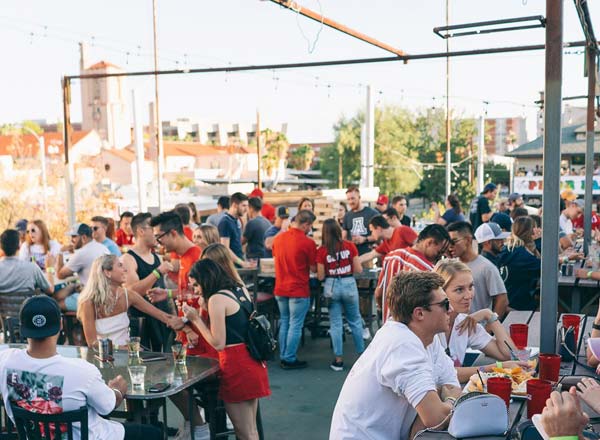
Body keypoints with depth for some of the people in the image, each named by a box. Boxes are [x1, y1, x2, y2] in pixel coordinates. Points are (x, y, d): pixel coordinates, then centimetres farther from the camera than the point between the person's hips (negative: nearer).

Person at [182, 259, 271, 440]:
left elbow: (218, 343, -14)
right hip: (253, 362, 8)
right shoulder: (240, 289, 10)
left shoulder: (217, 299, -14)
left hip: (237, 366, -8)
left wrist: (196, 319, -5)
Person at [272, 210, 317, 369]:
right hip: (299, 291, -6)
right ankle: (289, 359, 10)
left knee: (284, 323, 17)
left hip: (280, 289, 6)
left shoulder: (278, 238, 2)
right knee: (295, 326, 4)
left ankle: (283, 357, 23)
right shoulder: (308, 243, -16)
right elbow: (313, 268, -9)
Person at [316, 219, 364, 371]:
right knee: (355, 320, 16)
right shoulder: (350, 246, -6)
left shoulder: (321, 251, -8)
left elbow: (321, 276, -4)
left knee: (335, 323, 7)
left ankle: (339, 360, 10)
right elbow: (358, 270, -2)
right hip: (349, 284, 1)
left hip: (331, 286, -1)